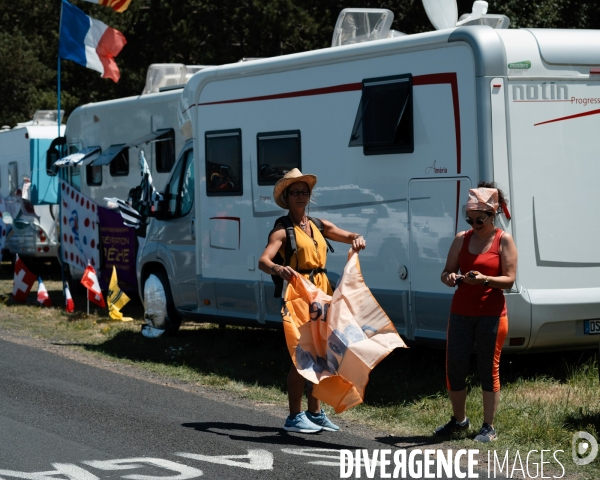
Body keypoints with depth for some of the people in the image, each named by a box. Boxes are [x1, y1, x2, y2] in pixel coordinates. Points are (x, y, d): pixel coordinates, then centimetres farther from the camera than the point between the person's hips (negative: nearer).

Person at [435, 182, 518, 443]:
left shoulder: (504, 240, -3)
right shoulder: (461, 239, 7)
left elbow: (509, 279, -8)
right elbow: (446, 272, 10)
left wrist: (485, 279, -26)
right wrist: (449, 278, -14)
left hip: (491, 315, -4)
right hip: (461, 313, 4)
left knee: (489, 370, 0)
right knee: (454, 368, 5)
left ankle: (489, 427, 9)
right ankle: (459, 419, 24)